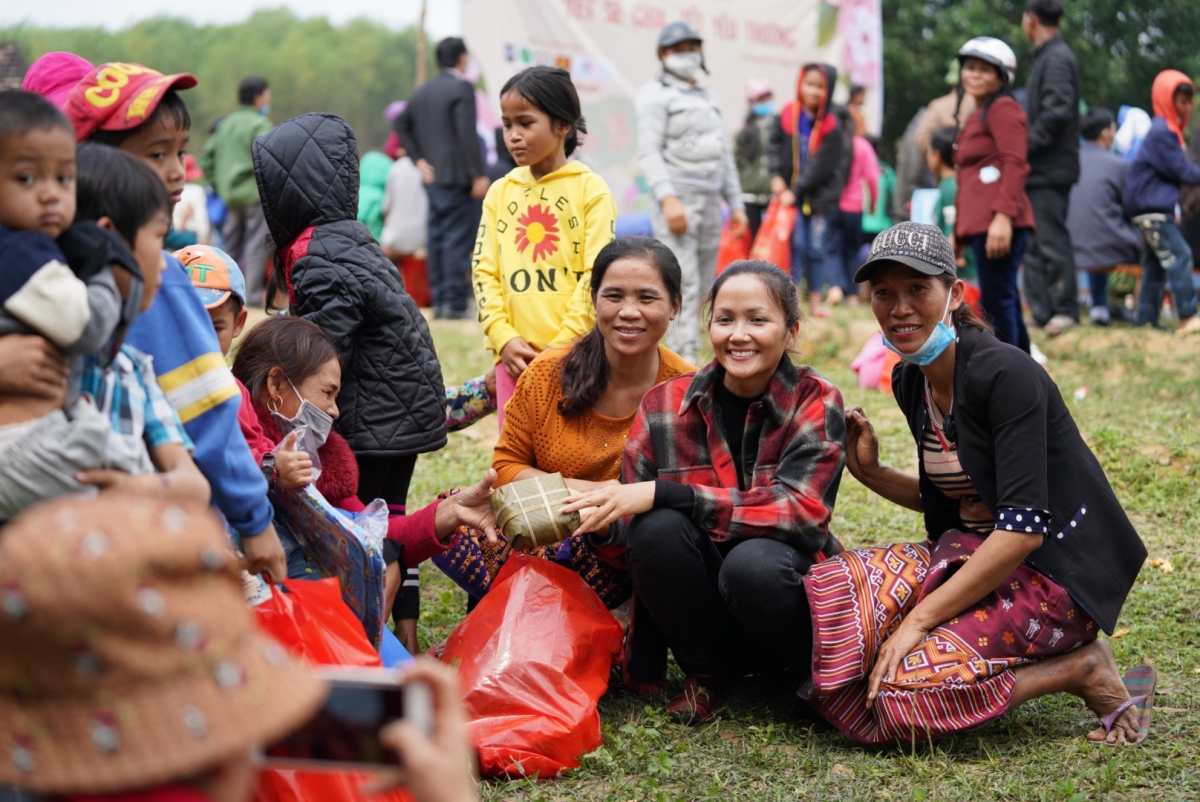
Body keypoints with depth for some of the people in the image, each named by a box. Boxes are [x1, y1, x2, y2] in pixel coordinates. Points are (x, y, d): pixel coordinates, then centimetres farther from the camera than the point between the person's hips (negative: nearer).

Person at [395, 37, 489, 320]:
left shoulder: (423, 92, 14)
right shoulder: (461, 89, -10)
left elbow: (401, 124, 15)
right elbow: (467, 135, -17)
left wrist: (419, 159, 11)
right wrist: (478, 175, -16)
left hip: (433, 177, 7)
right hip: (457, 178, -7)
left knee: (436, 238, 10)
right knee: (457, 238, -6)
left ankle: (438, 300, 12)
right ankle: (455, 302, -9)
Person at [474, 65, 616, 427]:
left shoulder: (590, 189, -1)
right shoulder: (501, 192, 12)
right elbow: (484, 270, 8)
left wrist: (562, 347, -12)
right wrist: (504, 338, -5)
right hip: (515, 354, 4)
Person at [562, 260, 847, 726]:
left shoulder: (815, 403, -7)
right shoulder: (666, 404, -1)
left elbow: (800, 511, -22)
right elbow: (630, 531, -3)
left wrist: (661, 494, -29)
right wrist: (597, 518, -29)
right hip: (699, 605, 2)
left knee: (753, 562, -34)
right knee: (659, 527, -26)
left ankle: (820, 672, -3)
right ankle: (707, 671, -2)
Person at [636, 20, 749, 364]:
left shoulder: (709, 100, 22)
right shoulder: (656, 95, -1)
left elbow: (725, 156, 24)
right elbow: (649, 151, -11)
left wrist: (736, 204, 17)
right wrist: (667, 198, -23)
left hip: (711, 202, 7)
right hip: (677, 198, -7)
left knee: (703, 286, 6)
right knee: (683, 285, -14)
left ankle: (677, 353, 12)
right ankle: (684, 361, -17)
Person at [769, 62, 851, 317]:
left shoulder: (832, 125, -8)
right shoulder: (788, 115, -2)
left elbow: (821, 165, -13)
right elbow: (775, 144, 7)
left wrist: (796, 191, -17)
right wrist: (777, 175, -7)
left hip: (821, 196, 0)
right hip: (790, 193, 1)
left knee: (817, 247, 5)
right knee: (794, 245, -6)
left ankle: (816, 300, 13)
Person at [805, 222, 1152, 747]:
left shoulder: (1005, 373, -18)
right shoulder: (910, 381, 7)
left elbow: (1024, 527, -24)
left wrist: (918, 620, -24)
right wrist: (871, 473, 1)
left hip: (1055, 571, -8)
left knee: (893, 694, -25)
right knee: (828, 591, -12)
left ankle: (1082, 670, -6)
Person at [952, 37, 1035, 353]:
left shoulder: (1003, 108, -4)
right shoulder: (977, 115, 26)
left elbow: (1014, 165, -15)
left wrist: (1003, 217, -25)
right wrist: (958, 232, 27)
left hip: (998, 224, -10)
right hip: (980, 223, 10)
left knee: (997, 303, -10)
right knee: (1005, 304, 11)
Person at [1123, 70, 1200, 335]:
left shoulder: (1166, 130, 15)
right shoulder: (1162, 133, -17)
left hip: (1152, 209, 11)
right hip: (1152, 207, -11)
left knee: (1154, 264, 11)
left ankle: (1146, 320, 14)